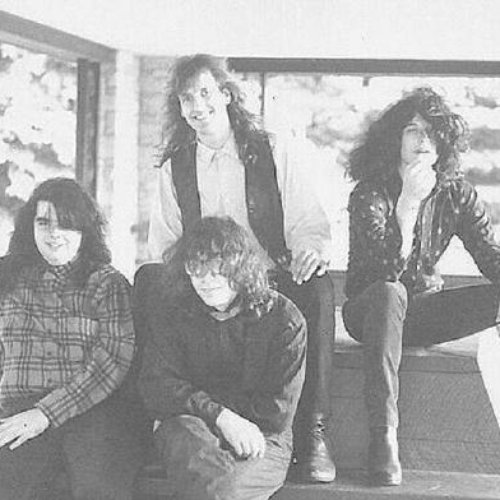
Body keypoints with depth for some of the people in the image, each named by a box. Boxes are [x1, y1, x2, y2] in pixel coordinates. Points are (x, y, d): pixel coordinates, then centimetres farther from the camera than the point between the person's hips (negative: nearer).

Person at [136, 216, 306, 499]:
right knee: (184, 431, -35)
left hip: (261, 440, -2)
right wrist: (220, 415, -23)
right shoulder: (171, 314, 5)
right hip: (192, 434, 2)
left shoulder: (284, 319, -3)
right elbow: (157, 390, -7)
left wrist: (196, 398, -8)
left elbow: (278, 413, -7)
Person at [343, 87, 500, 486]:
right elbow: (387, 271, -27)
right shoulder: (370, 194, -15)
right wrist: (407, 204, -37)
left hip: (423, 309, 4)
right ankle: (384, 435, -39)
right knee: (389, 293, -39)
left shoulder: (456, 194, -2)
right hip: (371, 310, -4)